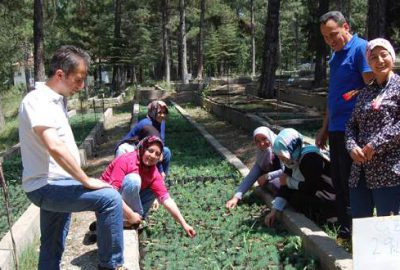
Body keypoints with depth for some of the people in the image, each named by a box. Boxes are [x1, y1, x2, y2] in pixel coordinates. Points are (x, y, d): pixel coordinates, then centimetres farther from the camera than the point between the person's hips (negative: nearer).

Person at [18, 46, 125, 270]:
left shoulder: (57, 99, 11)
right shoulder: (37, 101, -18)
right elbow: (54, 146, -32)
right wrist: (86, 181, -25)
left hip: (56, 184, 10)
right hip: (47, 185, -10)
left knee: (52, 251, 17)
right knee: (110, 198, -24)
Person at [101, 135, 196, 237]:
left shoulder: (154, 173, -8)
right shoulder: (126, 160, -25)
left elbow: (166, 199, -13)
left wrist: (184, 224, -21)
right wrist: (130, 215, -34)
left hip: (126, 198, 7)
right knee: (133, 179, -30)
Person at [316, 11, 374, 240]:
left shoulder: (360, 48, -8)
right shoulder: (336, 55, 18)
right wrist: (325, 128, 21)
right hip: (336, 129, 9)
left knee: (351, 184, -2)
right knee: (338, 182, 13)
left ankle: (352, 233, 9)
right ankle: (344, 231, 25)